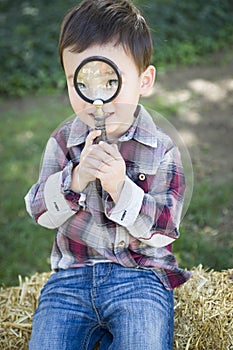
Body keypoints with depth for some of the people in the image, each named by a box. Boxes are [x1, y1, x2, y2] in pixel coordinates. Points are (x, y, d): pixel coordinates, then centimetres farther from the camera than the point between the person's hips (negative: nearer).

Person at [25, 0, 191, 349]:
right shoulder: (62, 141, 3)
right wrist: (76, 178, -21)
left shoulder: (162, 149, -4)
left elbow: (165, 231, -9)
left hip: (141, 274, -1)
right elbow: (42, 214, -3)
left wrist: (120, 186, -22)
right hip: (71, 276, 2)